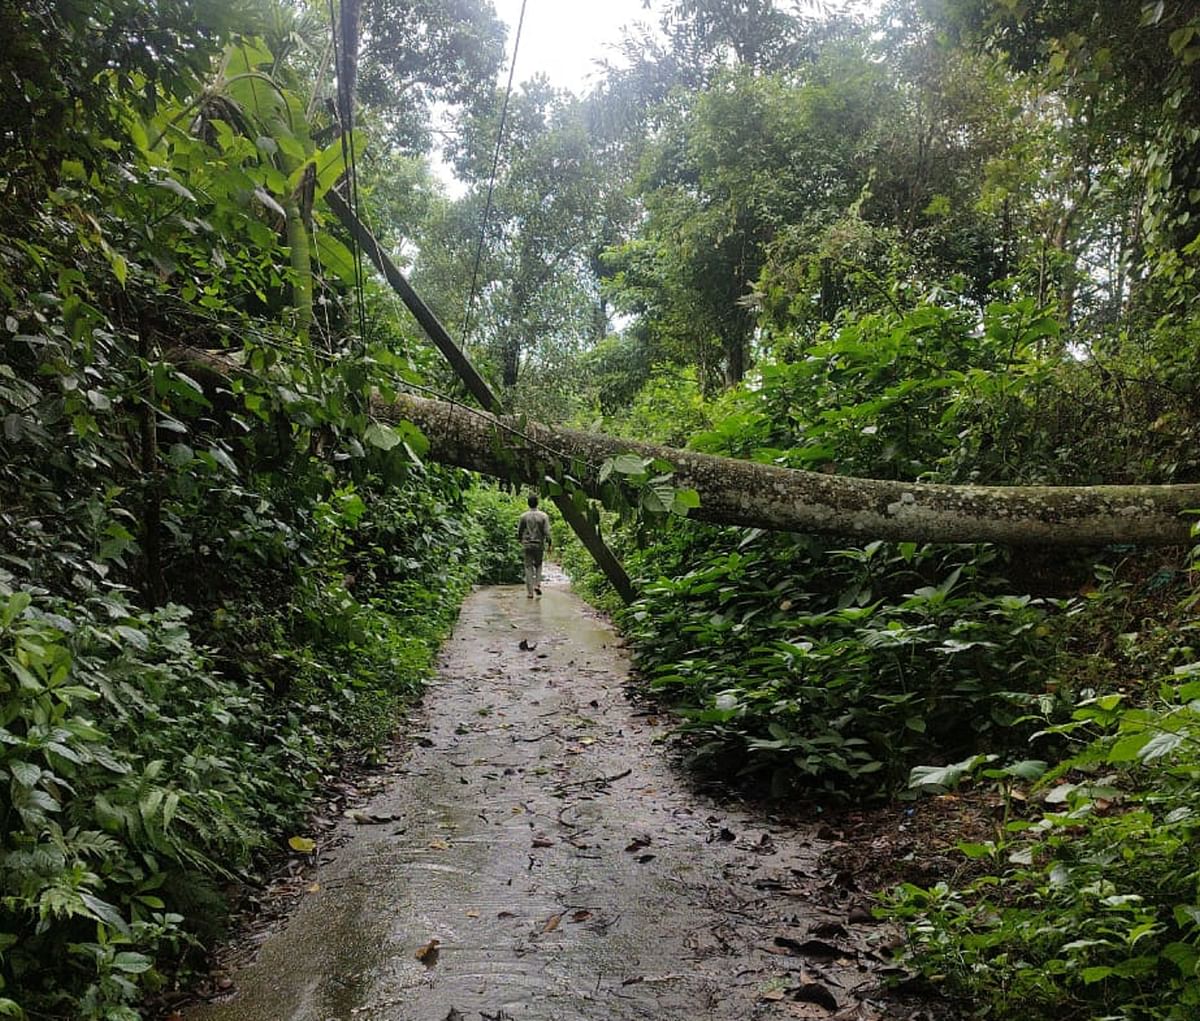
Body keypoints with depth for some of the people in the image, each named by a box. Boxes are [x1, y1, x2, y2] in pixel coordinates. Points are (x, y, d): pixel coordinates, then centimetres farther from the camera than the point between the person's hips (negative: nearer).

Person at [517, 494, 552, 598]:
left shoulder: (524, 516, -2)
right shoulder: (543, 516, -5)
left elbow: (519, 532, 3)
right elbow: (547, 532, -9)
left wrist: (521, 540, 21)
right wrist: (549, 543, 1)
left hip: (527, 544, 0)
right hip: (539, 544, 0)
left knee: (529, 567, 4)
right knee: (538, 565, 20)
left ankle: (530, 592, -1)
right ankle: (537, 584, 1)